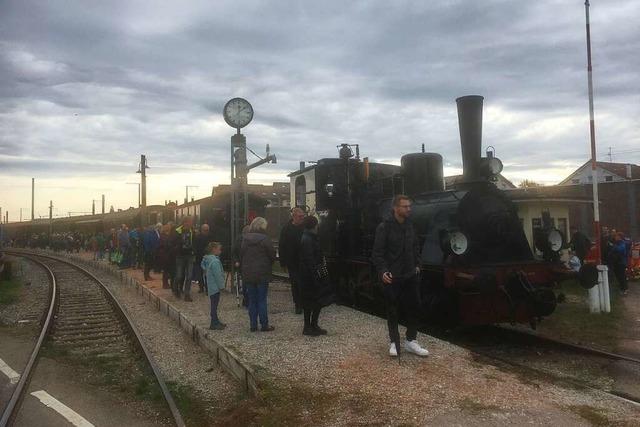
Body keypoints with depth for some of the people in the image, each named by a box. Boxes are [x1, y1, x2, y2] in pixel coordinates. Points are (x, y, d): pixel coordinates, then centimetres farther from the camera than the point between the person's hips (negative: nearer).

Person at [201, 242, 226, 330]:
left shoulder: (207, 259, 12)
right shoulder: (215, 261, -19)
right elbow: (218, 275, -20)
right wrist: (221, 285, -12)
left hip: (211, 286, 10)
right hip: (215, 286, -10)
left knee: (214, 305, 16)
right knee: (214, 305, -4)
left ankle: (215, 321, 24)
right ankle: (214, 324, 1)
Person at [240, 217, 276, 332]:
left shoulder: (245, 239, 4)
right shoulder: (265, 239, -11)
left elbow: (241, 256, 7)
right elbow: (272, 255, -8)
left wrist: (242, 271, 14)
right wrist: (268, 265, 11)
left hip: (248, 274, 4)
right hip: (262, 274, -4)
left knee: (252, 300, 10)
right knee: (262, 300, 2)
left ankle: (253, 325, 12)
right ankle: (264, 325, 6)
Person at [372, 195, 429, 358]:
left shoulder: (409, 225, 8)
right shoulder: (384, 227, -11)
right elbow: (377, 252, -13)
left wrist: (416, 265, 10)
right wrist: (382, 271, -23)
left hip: (410, 275, 6)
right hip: (392, 277, -6)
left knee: (414, 308, 8)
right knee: (392, 311, 6)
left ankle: (411, 341, 21)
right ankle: (394, 342, 19)